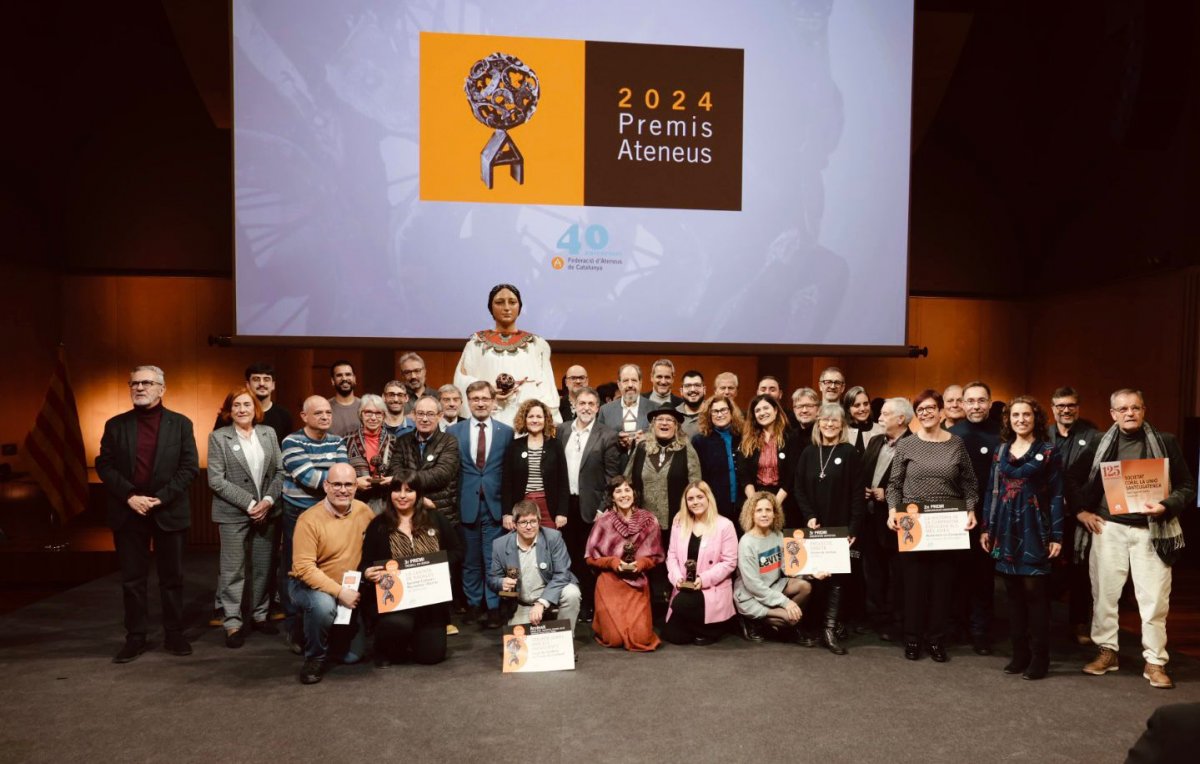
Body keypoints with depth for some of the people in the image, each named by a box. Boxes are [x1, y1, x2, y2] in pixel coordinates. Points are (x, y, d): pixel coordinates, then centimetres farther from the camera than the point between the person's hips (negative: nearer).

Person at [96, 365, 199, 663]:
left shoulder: (180, 424, 3)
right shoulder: (116, 425, 7)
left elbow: (190, 466, -3)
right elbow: (104, 466, 1)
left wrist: (161, 497, -14)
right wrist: (129, 496, -13)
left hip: (169, 512, -1)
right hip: (128, 513, 1)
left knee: (172, 578, 7)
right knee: (132, 580, 7)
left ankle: (174, 635, 17)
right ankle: (135, 638, 16)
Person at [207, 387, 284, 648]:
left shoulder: (268, 433, 8)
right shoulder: (218, 437, -2)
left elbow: (280, 471, 5)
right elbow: (216, 480, -9)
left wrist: (268, 500, -9)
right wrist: (249, 503, -14)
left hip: (268, 511, 3)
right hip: (234, 514, -3)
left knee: (264, 567, 10)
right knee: (233, 570, 1)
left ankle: (261, 615, 23)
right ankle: (233, 623, 10)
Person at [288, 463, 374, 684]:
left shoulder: (363, 511, -9)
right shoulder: (309, 520, -23)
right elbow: (304, 568, -27)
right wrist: (339, 592, -31)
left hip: (348, 591, 5)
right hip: (308, 585, -5)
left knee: (352, 656, 6)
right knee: (324, 604, -40)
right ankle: (315, 657, -11)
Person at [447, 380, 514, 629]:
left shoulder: (506, 432, 2)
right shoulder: (454, 431, 4)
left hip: (495, 505, -1)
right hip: (466, 506, 1)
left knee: (493, 560, 3)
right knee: (470, 561, 11)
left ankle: (493, 608, 14)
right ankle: (473, 604, 26)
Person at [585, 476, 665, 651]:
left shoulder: (649, 521, -1)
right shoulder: (603, 521, -6)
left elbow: (656, 557, 7)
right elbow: (591, 557, 0)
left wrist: (641, 563, -13)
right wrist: (613, 562, -15)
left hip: (638, 584, 1)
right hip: (610, 583, -1)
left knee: (641, 638, -11)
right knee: (614, 638, -10)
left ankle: (637, 624, 25)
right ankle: (602, 623, 26)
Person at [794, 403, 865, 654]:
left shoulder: (850, 454, -1)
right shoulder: (808, 453, 8)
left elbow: (857, 494, -5)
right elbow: (799, 489, 6)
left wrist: (854, 528, -12)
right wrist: (809, 517, -8)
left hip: (840, 528, -2)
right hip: (813, 527, 3)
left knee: (837, 577, -1)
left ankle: (830, 630, 3)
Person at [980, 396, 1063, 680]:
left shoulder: (1048, 452, 0)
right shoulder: (1001, 451, 11)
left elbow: (1056, 495, -3)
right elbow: (991, 491, 11)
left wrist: (1057, 536, -8)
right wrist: (986, 528, 7)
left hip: (1034, 528, -4)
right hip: (1006, 529, 4)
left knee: (1033, 590, -4)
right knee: (1013, 592, 8)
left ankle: (1039, 658, 6)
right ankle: (1019, 653, 16)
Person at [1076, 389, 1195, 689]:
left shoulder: (1165, 442, 1)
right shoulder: (1100, 444, 4)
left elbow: (1187, 486, 2)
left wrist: (1165, 507, -15)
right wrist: (1081, 510, 3)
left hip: (1151, 531, -1)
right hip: (1108, 528, 1)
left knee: (1154, 598, 0)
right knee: (1104, 592, 7)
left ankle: (1155, 662, 13)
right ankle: (1107, 651, 21)